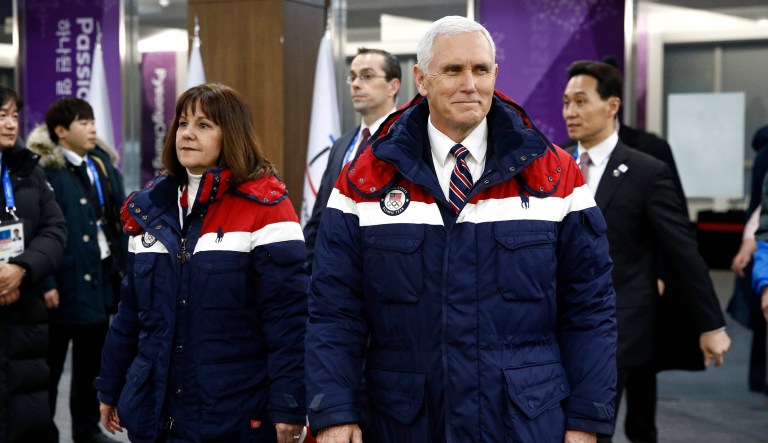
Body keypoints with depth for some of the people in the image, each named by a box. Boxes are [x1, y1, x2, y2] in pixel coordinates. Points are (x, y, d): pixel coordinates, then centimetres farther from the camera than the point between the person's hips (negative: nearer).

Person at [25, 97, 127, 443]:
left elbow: (118, 220, 13)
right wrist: (45, 283, -21)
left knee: (92, 361, 17)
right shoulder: (44, 169, -12)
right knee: (50, 363, 5)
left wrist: (125, 267, 9)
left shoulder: (102, 164, 11)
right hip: (65, 281, -7)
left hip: (101, 276, 7)